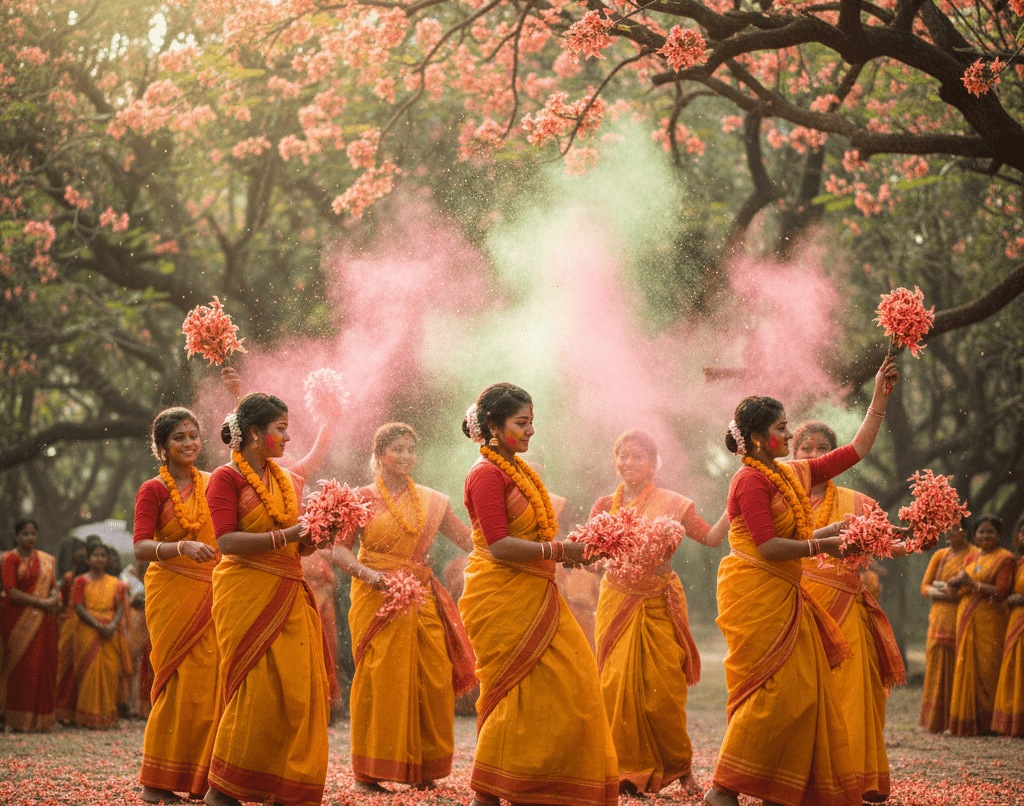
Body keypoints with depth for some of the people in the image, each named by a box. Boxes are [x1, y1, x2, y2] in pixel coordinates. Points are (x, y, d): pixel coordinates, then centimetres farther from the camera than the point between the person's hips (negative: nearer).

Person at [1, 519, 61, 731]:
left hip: (43, 619, 5)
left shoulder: (46, 559, 16)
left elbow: (53, 586, 17)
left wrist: (54, 598, -7)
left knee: (44, 666, -1)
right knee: (22, 667, -8)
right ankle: (19, 720, -5)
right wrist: (42, 602, -15)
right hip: (18, 619, -4)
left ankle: (40, 719, 3)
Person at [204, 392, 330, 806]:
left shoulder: (287, 481, 16)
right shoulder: (226, 478, -4)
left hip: (288, 595, 7)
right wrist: (285, 536, -21)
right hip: (246, 594, -7)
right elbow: (228, 541, -16)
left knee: (300, 687, 0)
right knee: (257, 688, -10)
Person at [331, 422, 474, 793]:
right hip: (377, 597, -4)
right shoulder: (363, 498, 2)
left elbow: (471, 541, 13)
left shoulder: (432, 501, 14)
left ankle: (422, 769, 8)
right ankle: (368, 773, -3)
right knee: (379, 679, -9)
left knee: (433, 679, -3)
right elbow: (340, 550, -2)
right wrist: (369, 574, -18)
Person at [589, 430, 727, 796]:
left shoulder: (671, 504, 3)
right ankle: (627, 771, 5)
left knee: (662, 688, -4)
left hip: (659, 603, -2)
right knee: (618, 683, -4)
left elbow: (711, 537, -4)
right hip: (618, 600, 2)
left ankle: (680, 769, 11)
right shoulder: (606, 505, 8)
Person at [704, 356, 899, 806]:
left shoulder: (794, 475, 14)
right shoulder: (751, 481, -11)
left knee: (801, 692, 6)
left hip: (784, 595, 9)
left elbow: (856, 450, 19)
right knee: (774, 691, -14)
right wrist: (819, 543, -13)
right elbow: (767, 547, -19)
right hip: (756, 594, -9)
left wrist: (880, 398, 16)